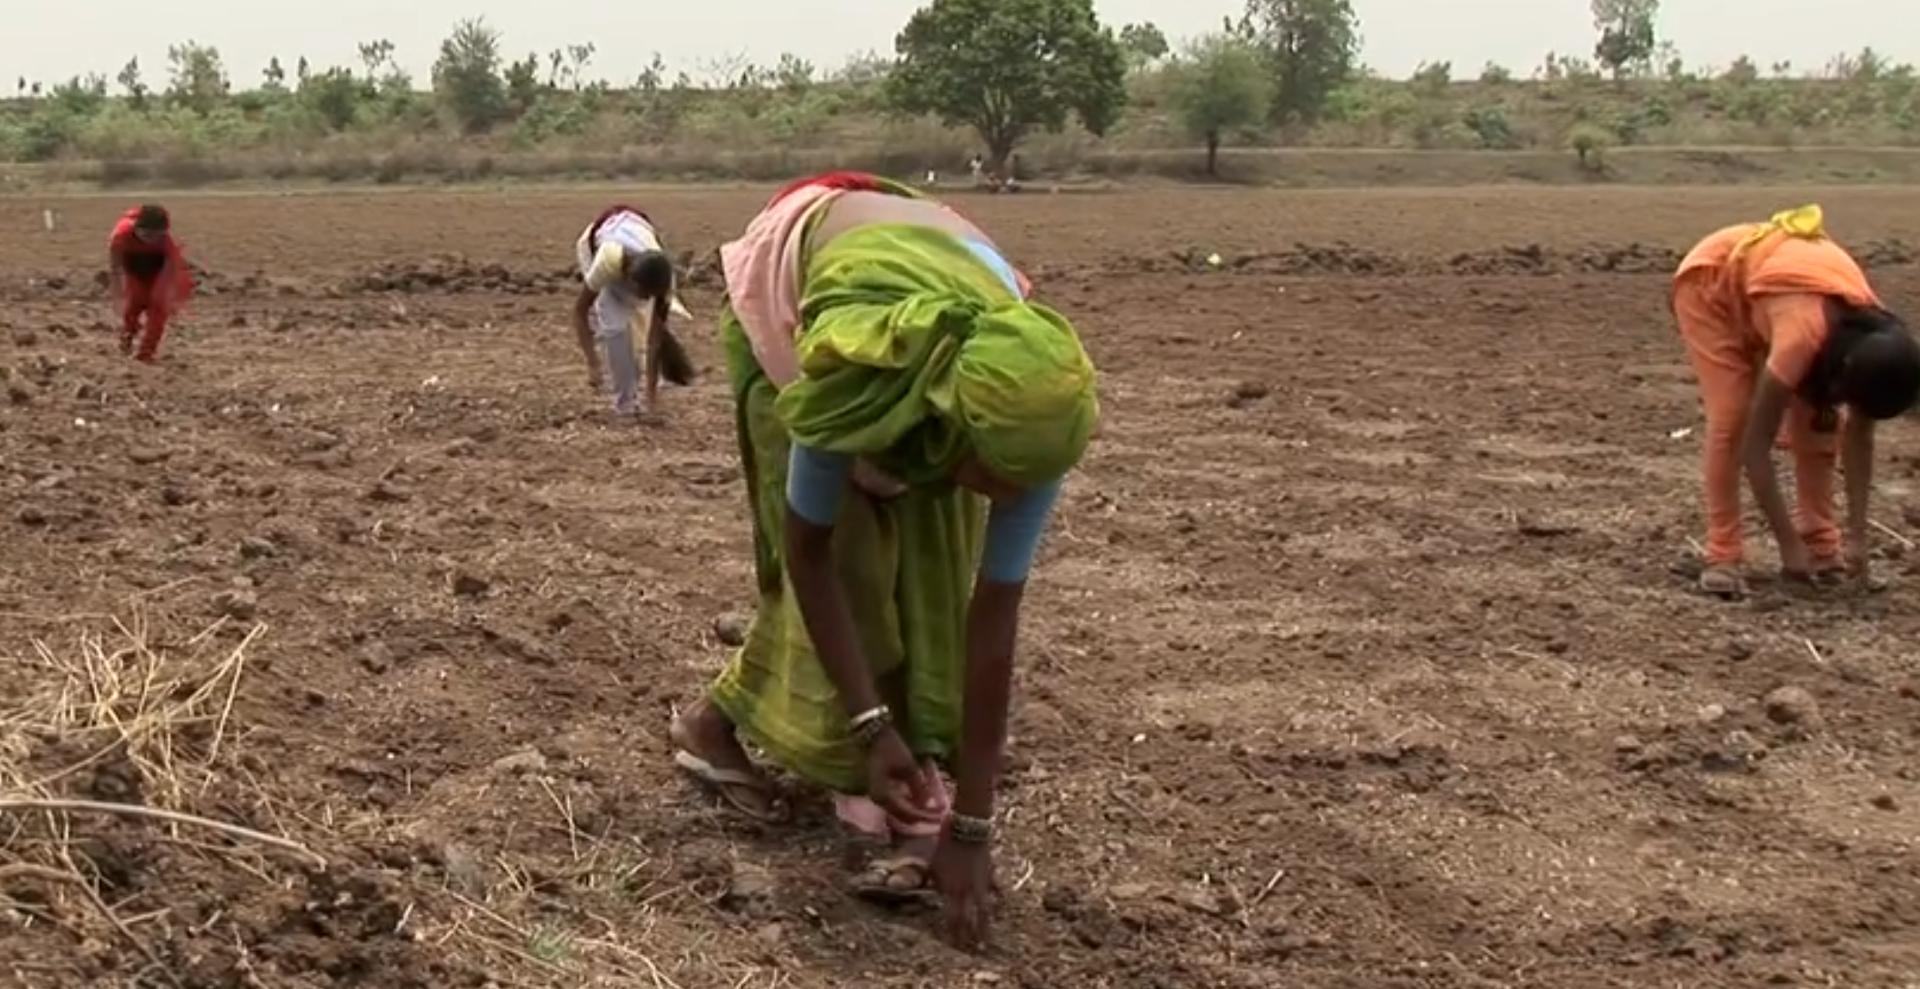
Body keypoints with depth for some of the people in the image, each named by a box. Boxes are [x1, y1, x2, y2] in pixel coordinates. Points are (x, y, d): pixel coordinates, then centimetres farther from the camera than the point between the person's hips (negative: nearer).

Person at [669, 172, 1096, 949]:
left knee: (935, 561, -10)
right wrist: (872, 726, -32)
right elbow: (807, 554, -29)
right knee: (850, 556, -12)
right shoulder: (851, 385, -47)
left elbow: (993, 622, -31)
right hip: (788, 304, -2)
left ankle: (917, 803, -4)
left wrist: (972, 827, -28)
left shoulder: (1025, 422, -37)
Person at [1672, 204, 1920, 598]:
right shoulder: (1804, 333, -41)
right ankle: (1722, 556, -13)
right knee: (1731, 418, -19)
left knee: (1817, 419, -3)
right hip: (1710, 283, -6)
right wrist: (1789, 544, -32)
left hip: (1768, 268, 6)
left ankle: (1822, 548, 5)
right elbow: (1754, 446, -36)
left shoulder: (1869, 338, -22)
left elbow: (1859, 436, -10)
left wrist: (1857, 535, -14)